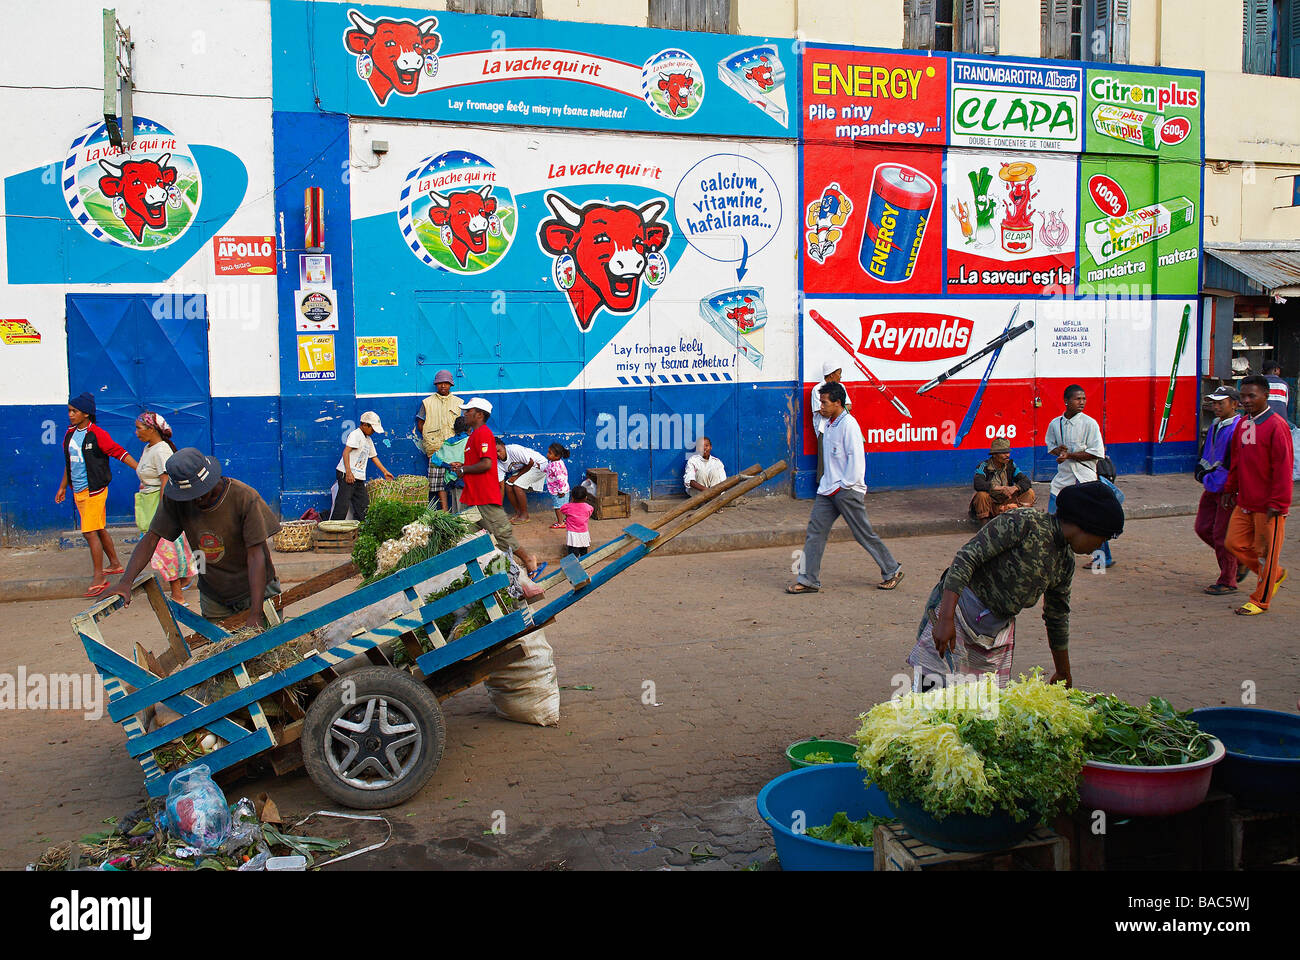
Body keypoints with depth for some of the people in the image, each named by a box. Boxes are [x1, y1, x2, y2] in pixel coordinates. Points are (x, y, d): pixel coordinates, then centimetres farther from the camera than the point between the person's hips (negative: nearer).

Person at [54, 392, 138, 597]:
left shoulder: (97, 434, -12)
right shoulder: (70, 434, 11)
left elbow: (120, 453, -12)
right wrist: (63, 487, 27)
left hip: (94, 490, -7)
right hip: (78, 491, 8)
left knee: (90, 532, -11)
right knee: (99, 530, 17)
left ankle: (99, 578, -7)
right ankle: (115, 564, 31)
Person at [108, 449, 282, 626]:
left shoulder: (245, 498, -23)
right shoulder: (174, 499, -12)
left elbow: (255, 555, -24)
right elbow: (151, 538, -7)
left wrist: (255, 613, -29)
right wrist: (126, 581, -23)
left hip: (256, 587, -3)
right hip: (212, 595, 3)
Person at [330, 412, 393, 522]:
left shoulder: (368, 440, 21)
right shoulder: (355, 434, -8)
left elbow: (374, 457, 31)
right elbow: (346, 452, -16)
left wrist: (385, 471, 32)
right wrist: (348, 472, -23)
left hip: (359, 477, 9)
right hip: (347, 475, -9)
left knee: (363, 505, 7)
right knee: (343, 504, -12)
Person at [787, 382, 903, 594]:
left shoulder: (848, 424, -15)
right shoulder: (830, 424, 12)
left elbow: (856, 459, -18)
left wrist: (843, 485, -16)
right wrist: (828, 483, 14)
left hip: (847, 491, -8)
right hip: (828, 489, 8)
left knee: (864, 534, 2)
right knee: (815, 529, 1)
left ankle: (892, 571, 19)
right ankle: (808, 580, 4)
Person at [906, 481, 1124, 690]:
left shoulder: (1066, 562, 10)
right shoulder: (1023, 523, -16)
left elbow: (1058, 618, 22)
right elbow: (965, 558, -22)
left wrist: (1064, 675, 30)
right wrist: (946, 619, -31)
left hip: (999, 632, 8)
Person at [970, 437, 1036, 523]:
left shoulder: (1011, 465, 2)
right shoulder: (984, 466, -12)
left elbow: (1026, 482, -5)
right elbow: (978, 484, -30)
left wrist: (1015, 488, -28)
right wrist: (999, 488, -40)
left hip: (1006, 502, 4)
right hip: (989, 504, -4)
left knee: (1029, 493, -9)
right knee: (982, 495, -35)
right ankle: (984, 522, -20)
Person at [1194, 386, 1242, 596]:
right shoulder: (1215, 426, 12)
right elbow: (1204, 456, 19)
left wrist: (1210, 478, -15)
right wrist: (1202, 470, 0)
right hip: (1212, 488, 9)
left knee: (1222, 534, -4)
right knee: (1203, 528, 11)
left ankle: (1228, 582, 8)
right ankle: (1238, 560, 29)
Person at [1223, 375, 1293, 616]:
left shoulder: (1276, 425, -14)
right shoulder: (1243, 423, 10)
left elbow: (1283, 467, -16)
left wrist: (1277, 503, -17)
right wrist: (1230, 488, 19)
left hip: (1268, 505, -8)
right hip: (1244, 502, 8)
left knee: (1266, 551, 3)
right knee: (1235, 543, 8)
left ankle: (1260, 600, 16)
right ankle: (1275, 574, 30)